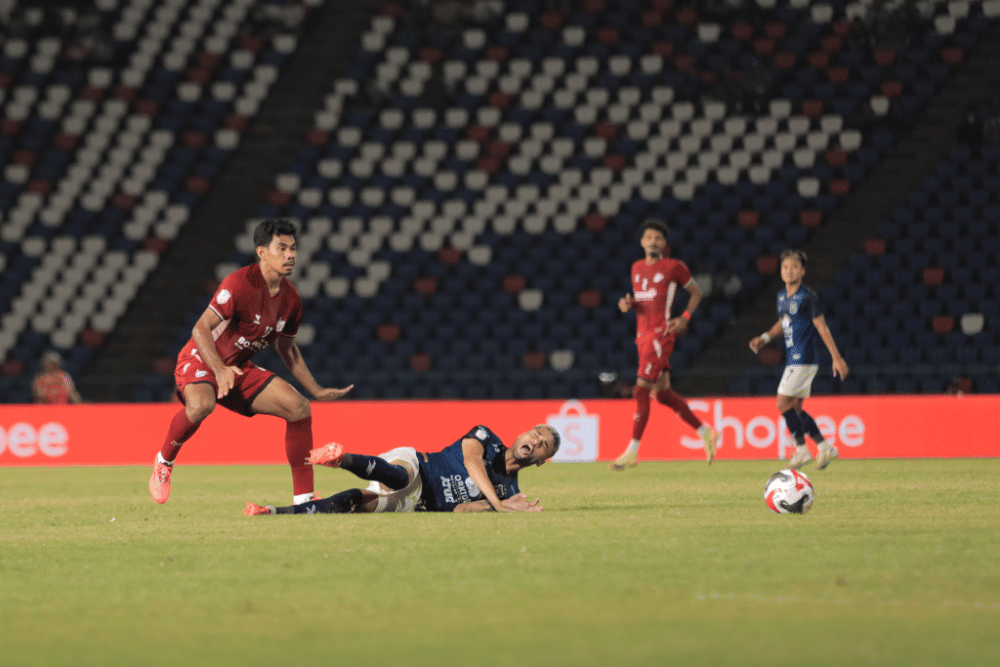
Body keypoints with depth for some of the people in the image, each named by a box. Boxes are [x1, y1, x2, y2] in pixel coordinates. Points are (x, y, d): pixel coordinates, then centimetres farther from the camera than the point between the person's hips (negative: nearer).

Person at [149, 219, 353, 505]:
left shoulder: (291, 299, 1)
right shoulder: (240, 283, -23)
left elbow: (286, 348, 18)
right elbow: (200, 330, -26)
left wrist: (316, 391, 15)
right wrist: (220, 370, -41)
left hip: (240, 369, 7)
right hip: (201, 361, -7)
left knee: (299, 408, -8)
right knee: (201, 405, -40)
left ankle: (303, 498, -2)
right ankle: (163, 462, -11)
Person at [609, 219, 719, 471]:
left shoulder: (674, 267, -3)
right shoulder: (637, 268, 15)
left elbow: (696, 292, 7)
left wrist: (685, 318, -6)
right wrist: (628, 304, 4)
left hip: (661, 335, -8)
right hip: (643, 335, 8)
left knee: (641, 391, -13)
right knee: (662, 393, 10)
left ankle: (632, 452, -12)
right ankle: (705, 433, 23)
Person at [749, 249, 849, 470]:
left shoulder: (808, 297, -12)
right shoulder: (782, 297, 12)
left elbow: (822, 327, -12)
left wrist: (837, 358, -13)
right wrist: (764, 338, 14)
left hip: (803, 359, -9)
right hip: (794, 358, 9)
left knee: (783, 403, -10)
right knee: (795, 407, 9)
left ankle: (801, 449, -3)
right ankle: (824, 447, 14)